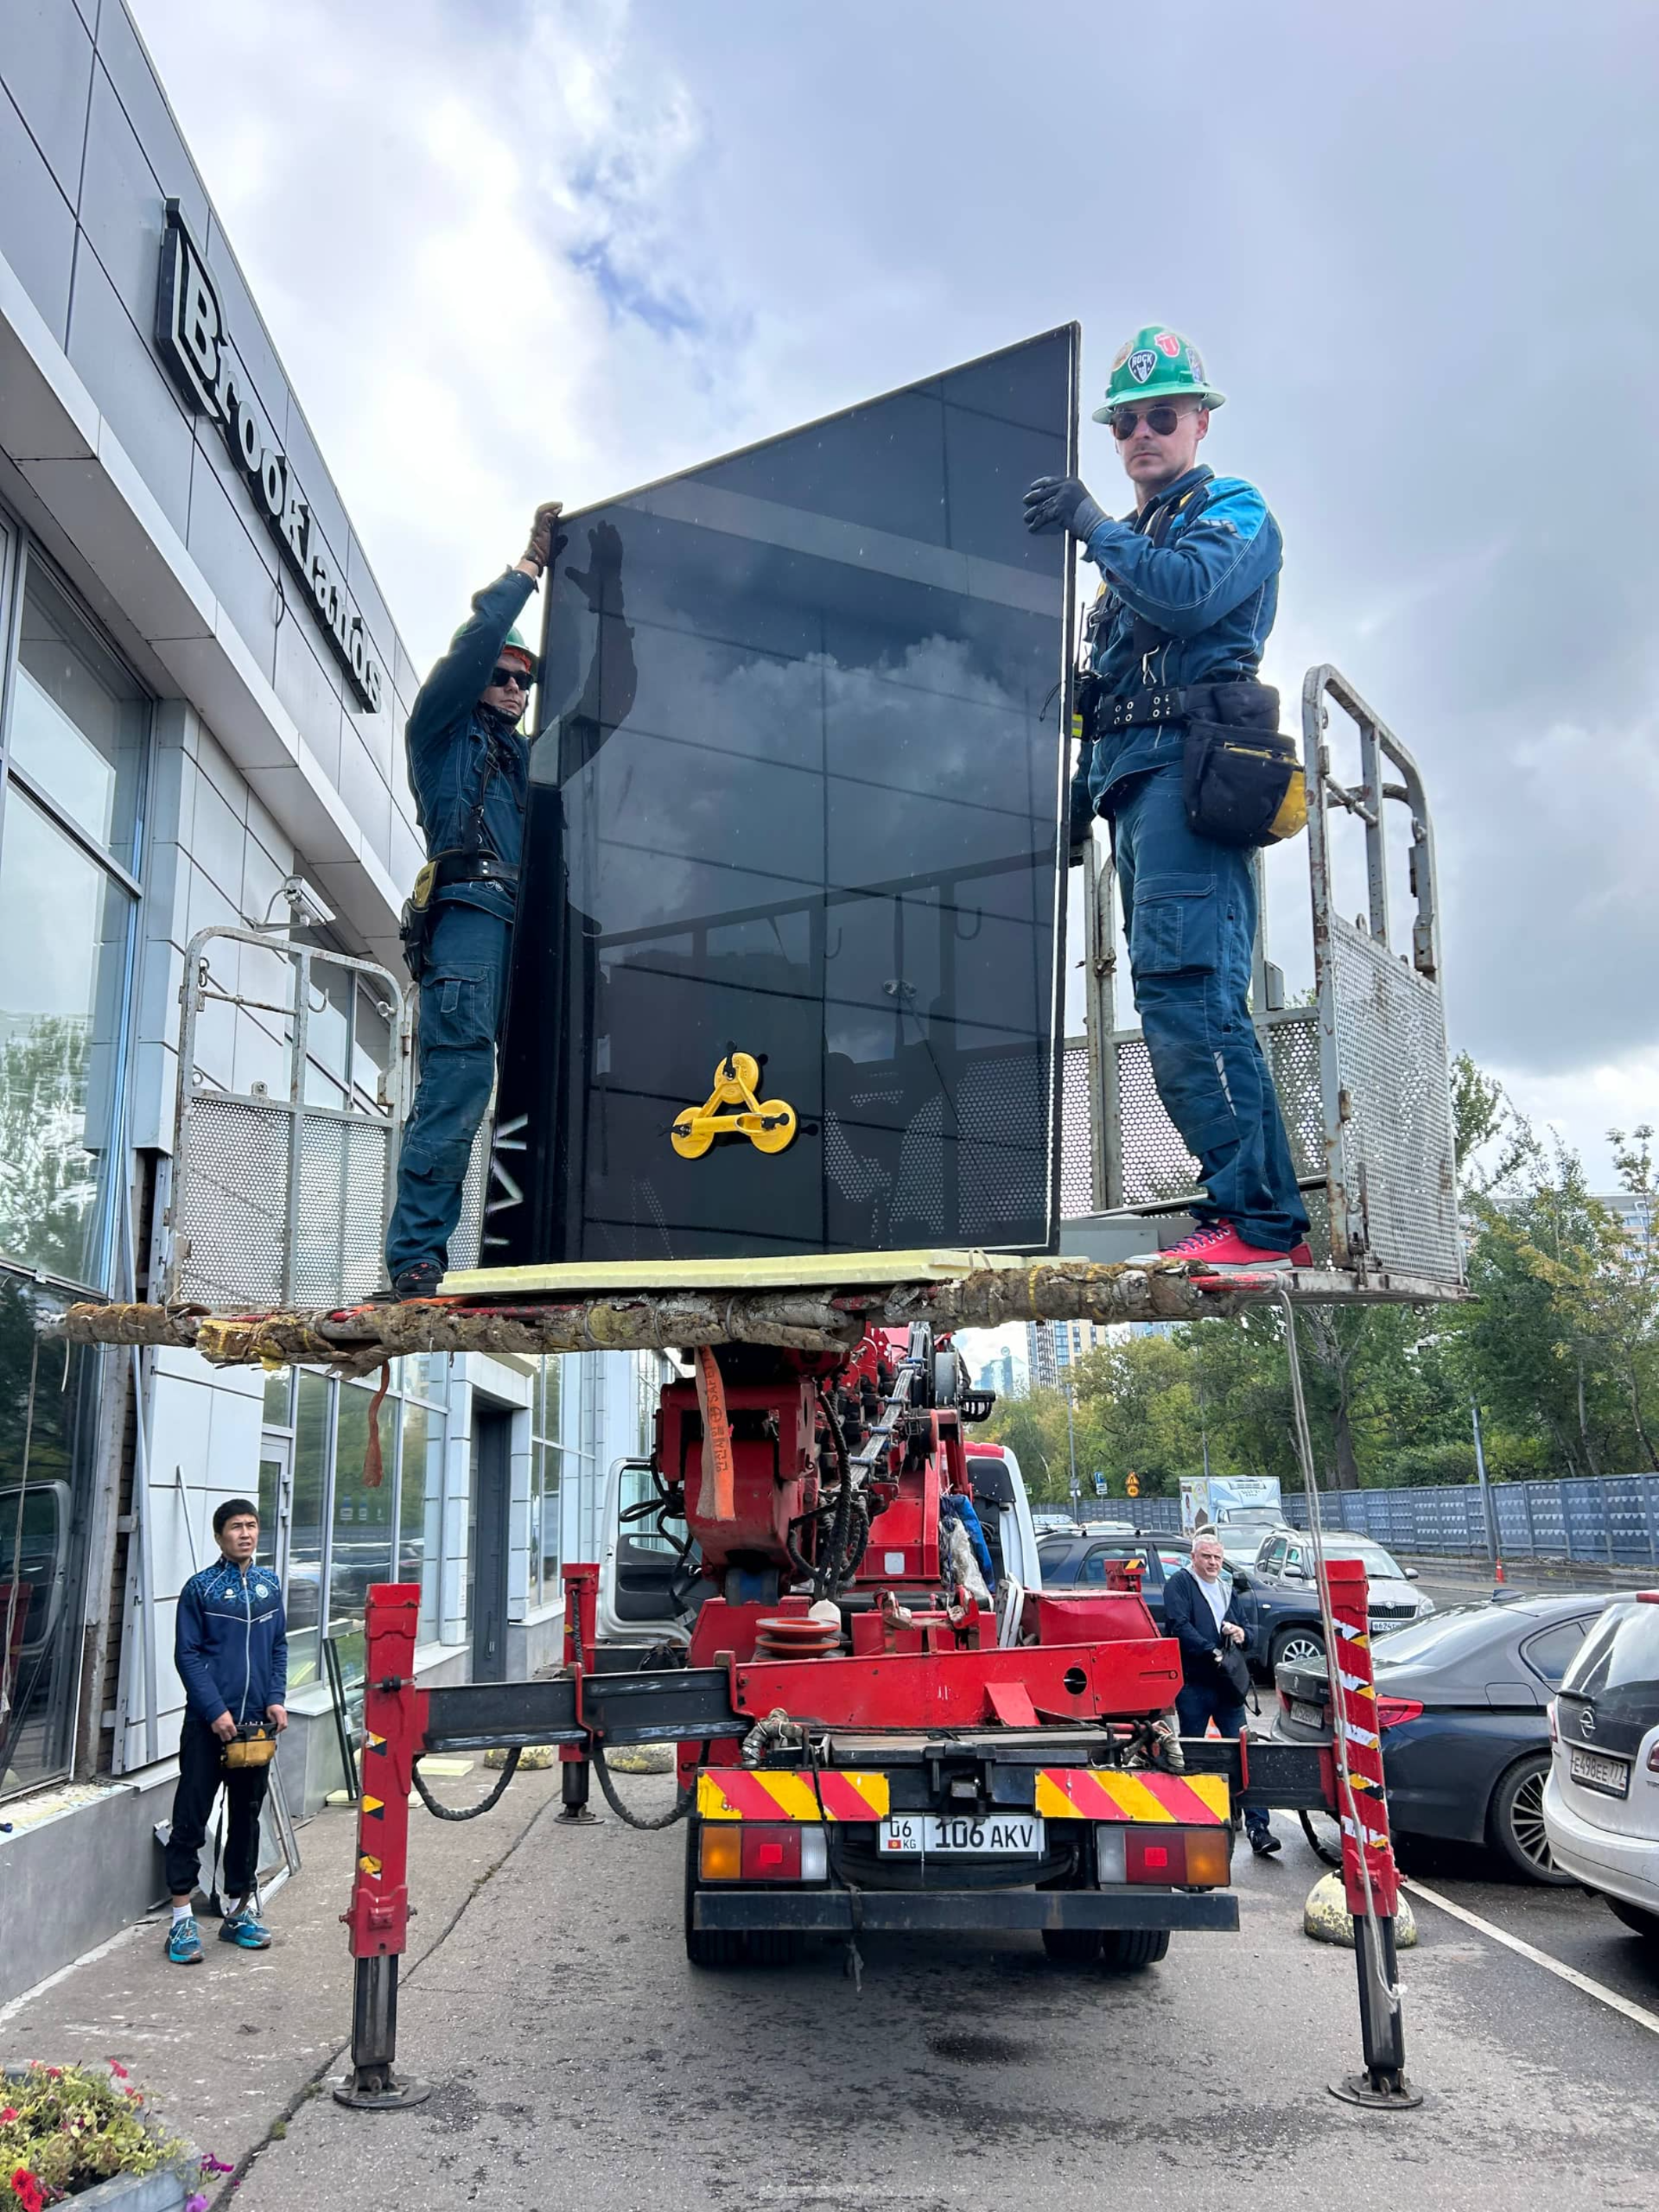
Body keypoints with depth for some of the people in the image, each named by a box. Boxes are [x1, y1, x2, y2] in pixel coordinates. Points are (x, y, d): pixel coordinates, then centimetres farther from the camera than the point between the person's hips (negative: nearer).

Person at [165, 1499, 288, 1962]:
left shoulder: (268, 1585, 8)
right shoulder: (201, 1588, -6)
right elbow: (187, 1655, -8)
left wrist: (277, 1699, -1)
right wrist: (215, 1711, -14)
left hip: (256, 1722, 5)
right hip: (209, 1723, -5)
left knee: (247, 1817, 12)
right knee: (191, 1819, -1)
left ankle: (239, 1911, 23)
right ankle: (182, 1920, 7)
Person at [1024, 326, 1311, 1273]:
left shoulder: (1234, 509, 7)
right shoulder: (1138, 540, 31)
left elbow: (1189, 594, -15)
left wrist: (1094, 527, -10)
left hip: (1189, 769, -9)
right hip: (1134, 783, 9)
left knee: (1183, 984, -21)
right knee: (1190, 997, 2)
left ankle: (1256, 1219, -23)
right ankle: (1273, 1220, 3)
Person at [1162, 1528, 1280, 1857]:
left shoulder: (1229, 1592, 20)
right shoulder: (1180, 1584, -1)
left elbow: (1247, 1628, 26)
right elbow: (1179, 1627, -14)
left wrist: (1241, 1633, 2)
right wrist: (1213, 1652, -21)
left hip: (1228, 1684, 5)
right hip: (1193, 1684, -4)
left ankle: (1257, 1827, -6)